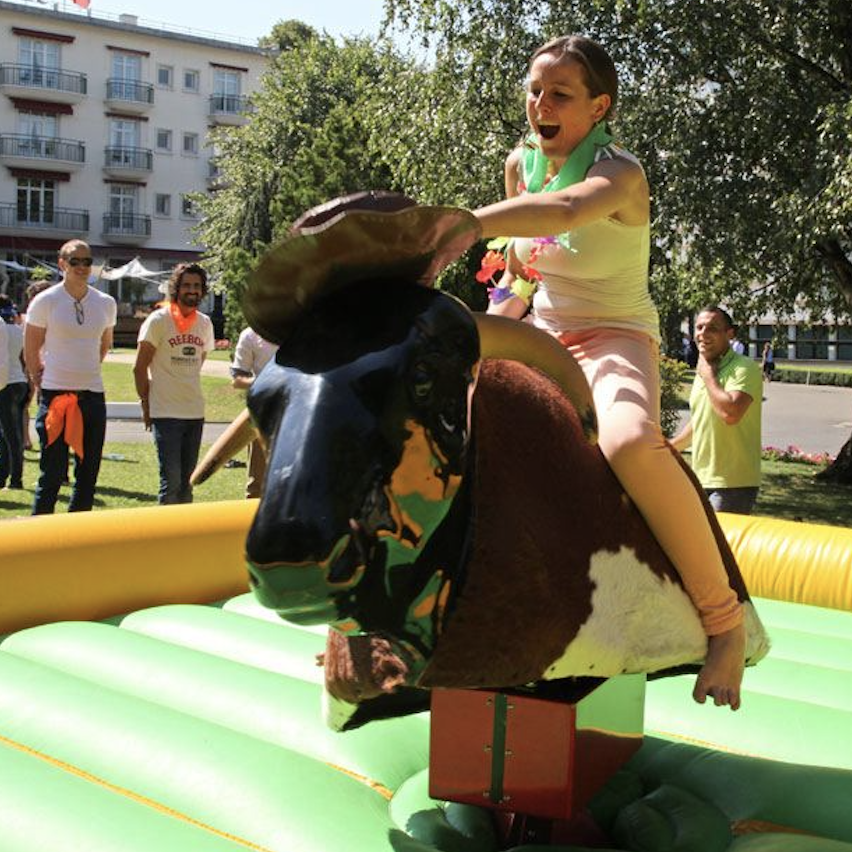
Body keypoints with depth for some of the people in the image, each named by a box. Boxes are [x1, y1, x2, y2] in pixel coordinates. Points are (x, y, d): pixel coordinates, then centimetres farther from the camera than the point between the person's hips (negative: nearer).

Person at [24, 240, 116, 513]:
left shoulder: (106, 303, 7)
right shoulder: (45, 301, -4)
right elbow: (30, 350, 3)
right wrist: (41, 384, 6)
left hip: (93, 395, 4)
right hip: (55, 395, -4)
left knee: (88, 472, 7)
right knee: (52, 473, -3)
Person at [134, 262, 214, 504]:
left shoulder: (205, 323, 10)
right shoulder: (158, 320, -6)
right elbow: (140, 368, -3)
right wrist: (146, 405, -3)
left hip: (195, 412, 5)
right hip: (165, 413, -5)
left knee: (186, 481, 11)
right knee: (171, 481, -8)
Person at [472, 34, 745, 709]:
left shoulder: (620, 173, -16)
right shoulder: (520, 163, 5)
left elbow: (565, 210, -42)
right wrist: (505, 305, 3)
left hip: (615, 340, -7)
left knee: (630, 443, -39)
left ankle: (725, 617, -22)